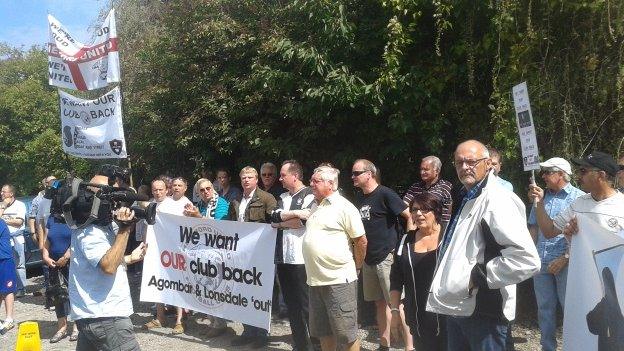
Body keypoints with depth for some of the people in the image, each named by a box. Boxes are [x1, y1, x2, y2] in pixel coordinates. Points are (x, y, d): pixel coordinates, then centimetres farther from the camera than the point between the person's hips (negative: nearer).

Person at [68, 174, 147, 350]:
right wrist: (124, 229, -27)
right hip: (105, 317, -10)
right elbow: (108, 267, -29)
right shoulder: (89, 231, -17)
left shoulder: (100, 226, 15)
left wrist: (131, 258, 21)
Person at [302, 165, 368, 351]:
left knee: (346, 334, 1)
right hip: (316, 280, 8)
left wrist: (356, 266, 1)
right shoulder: (316, 207, 13)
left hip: (339, 280, -8)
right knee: (323, 332, 17)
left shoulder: (344, 207, -11)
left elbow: (361, 240, -9)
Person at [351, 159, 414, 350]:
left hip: (387, 257, -7)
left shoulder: (385, 194, -11)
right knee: (380, 303, 14)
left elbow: (410, 216, -13)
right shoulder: (358, 197, 11)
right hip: (368, 258, 7)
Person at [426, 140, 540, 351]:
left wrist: (478, 276, -21)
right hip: (456, 306, 9)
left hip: (482, 312, -9)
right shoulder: (466, 199, 12)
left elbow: (526, 259, -29)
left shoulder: (497, 200, -19)